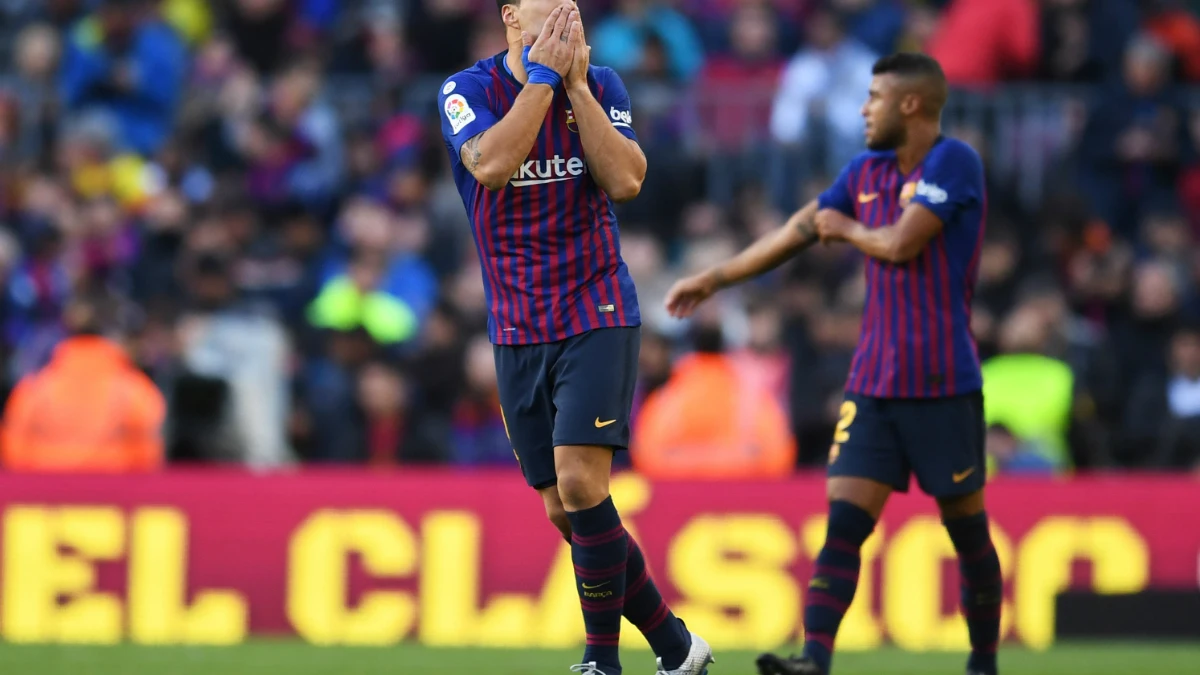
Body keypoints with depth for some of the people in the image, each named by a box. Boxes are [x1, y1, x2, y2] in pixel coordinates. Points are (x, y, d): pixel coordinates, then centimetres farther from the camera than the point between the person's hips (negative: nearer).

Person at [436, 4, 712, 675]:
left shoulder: (601, 86, 1)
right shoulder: (469, 90, -2)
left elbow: (626, 180, -13)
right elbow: (490, 164, -21)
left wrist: (576, 83, -13)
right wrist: (543, 75, -18)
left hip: (598, 315, -2)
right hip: (519, 331, 2)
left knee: (580, 482, -17)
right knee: (565, 511, 2)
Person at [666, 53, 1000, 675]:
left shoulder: (953, 162, -10)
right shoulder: (867, 172, 12)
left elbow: (900, 244, -19)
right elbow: (797, 232, 21)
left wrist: (845, 227, 0)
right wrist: (714, 279, 25)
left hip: (944, 387, -6)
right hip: (873, 386, 6)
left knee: (968, 531, 4)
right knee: (843, 523, -8)